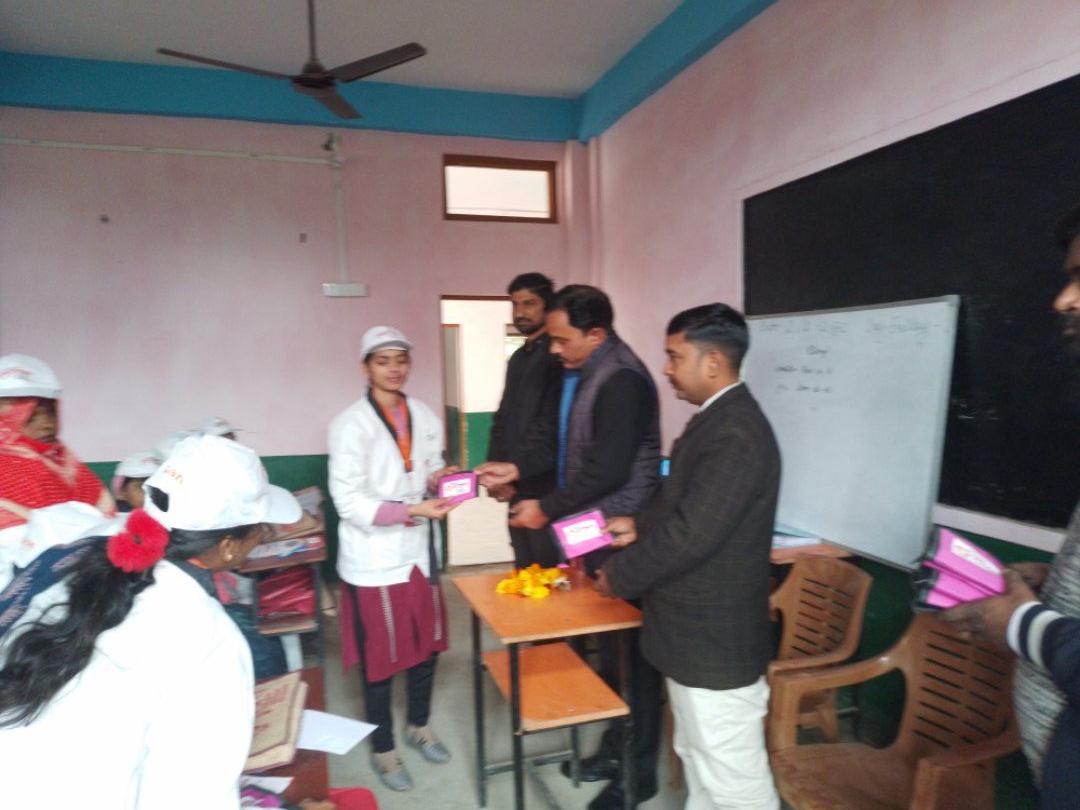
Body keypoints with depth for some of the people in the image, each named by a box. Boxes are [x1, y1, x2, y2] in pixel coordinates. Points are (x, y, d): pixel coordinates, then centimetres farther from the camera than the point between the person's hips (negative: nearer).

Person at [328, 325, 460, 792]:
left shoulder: (424, 417, 3)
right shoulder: (351, 424, -15)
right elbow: (349, 501, -19)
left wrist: (441, 480, -9)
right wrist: (414, 511, -28)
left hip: (420, 552, 5)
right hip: (374, 560, -5)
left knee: (426, 644, 18)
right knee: (380, 657, 10)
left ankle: (418, 725, 43)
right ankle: (383, 748, 32)